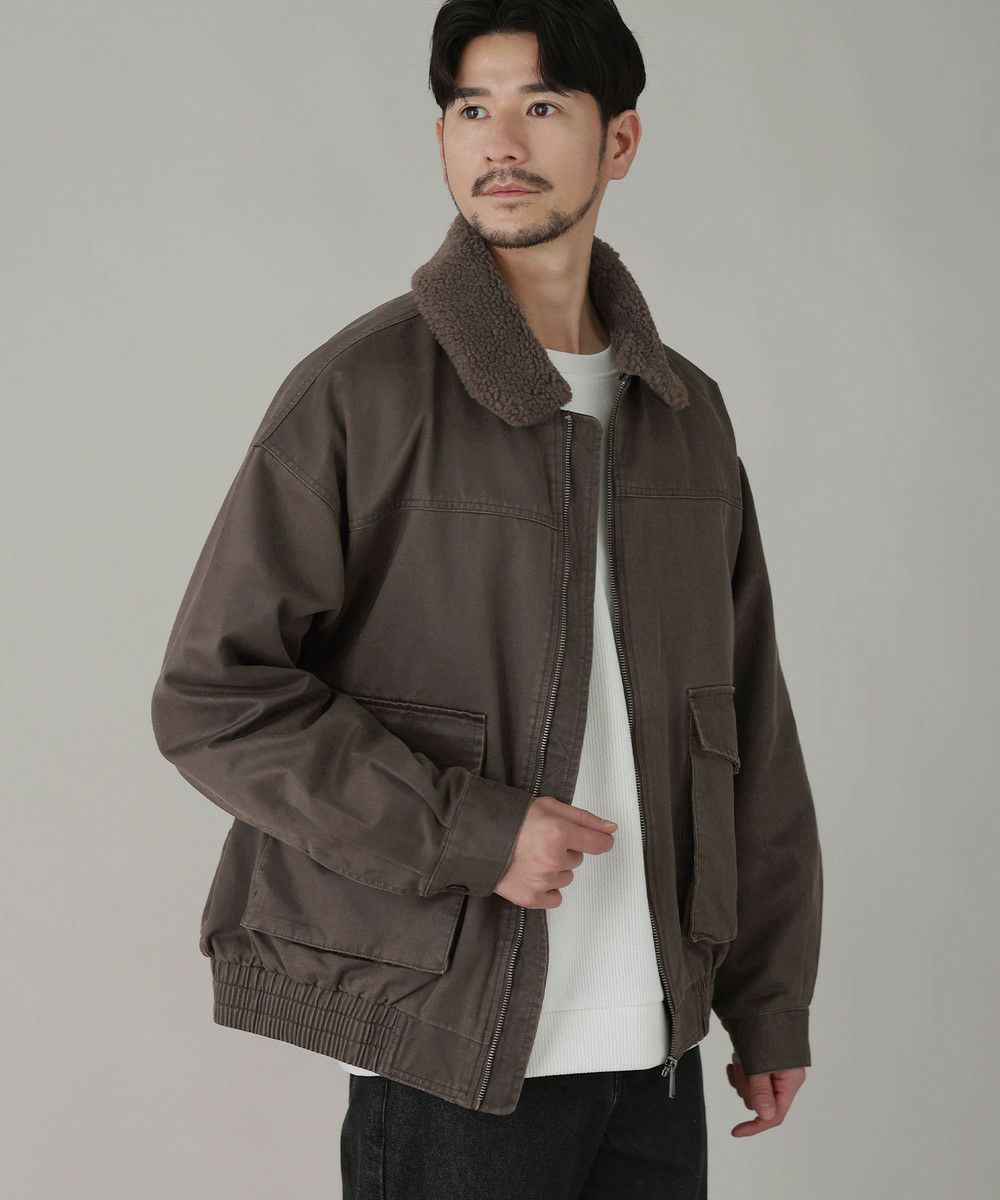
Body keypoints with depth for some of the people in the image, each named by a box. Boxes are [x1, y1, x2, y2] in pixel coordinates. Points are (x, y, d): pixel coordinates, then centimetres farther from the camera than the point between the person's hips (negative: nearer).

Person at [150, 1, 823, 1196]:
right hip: (455, 1050, -5)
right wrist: (467, 831, -17)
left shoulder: (684, 413, 10)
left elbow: (750, 725, 13)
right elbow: (212, 695, -10)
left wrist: (771, 1003, 12)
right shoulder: (359, 390, -7)